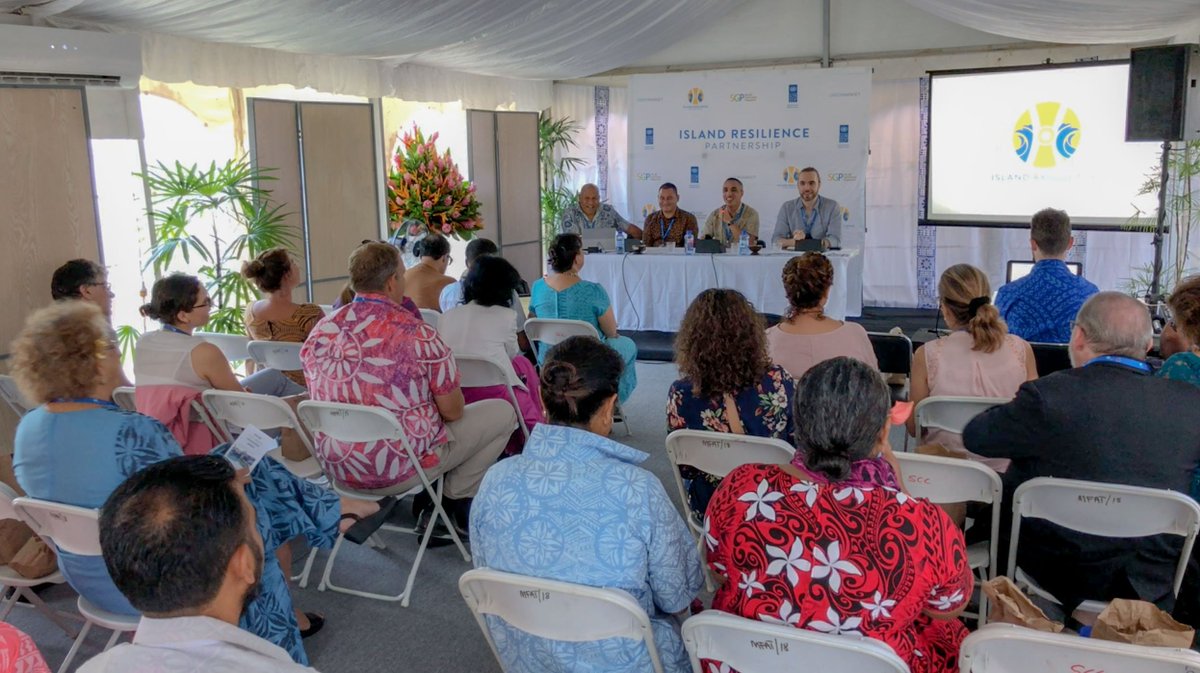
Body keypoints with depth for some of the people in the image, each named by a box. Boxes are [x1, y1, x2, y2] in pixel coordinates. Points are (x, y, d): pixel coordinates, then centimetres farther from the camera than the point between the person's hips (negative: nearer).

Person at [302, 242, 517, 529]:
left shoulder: (320, 332, -1)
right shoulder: (418, 334, -19)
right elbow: (452, 412, -11)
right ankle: (457, 499, 17)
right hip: (398, 471, -7)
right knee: (502, 411, 9)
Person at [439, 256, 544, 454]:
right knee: (524, 364, 28)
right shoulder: (505, 317, -5)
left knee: (521, 364, 30)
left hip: (455, 400, 5)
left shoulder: (446, 316, 5)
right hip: (494, 398, -5)